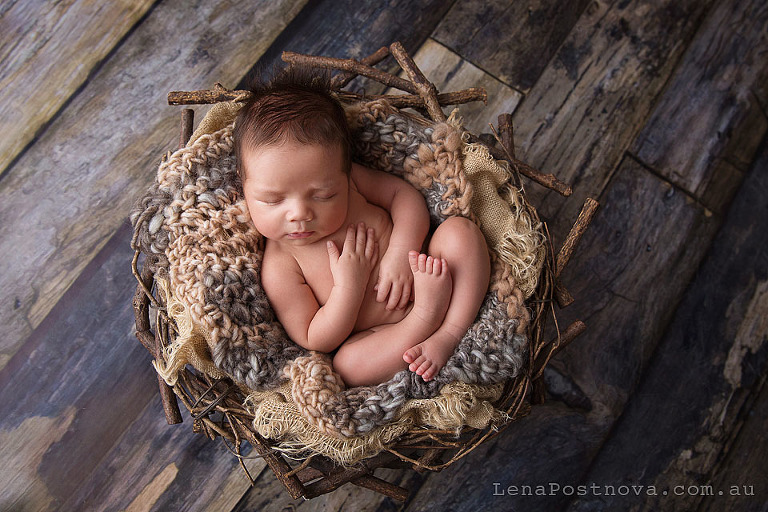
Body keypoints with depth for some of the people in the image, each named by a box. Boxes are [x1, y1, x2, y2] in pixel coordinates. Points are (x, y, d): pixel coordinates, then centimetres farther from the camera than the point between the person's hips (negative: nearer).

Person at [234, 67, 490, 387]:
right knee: (347, 364, -33)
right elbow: (315, 342, -16)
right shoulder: (279, 266, -19)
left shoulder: (346, 177, -11)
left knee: (460, 230, -17)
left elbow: (404, 195, -4)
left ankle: (452, 333, -23)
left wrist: (401, 253, -22)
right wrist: (348, 285, -29)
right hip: (382, 335, -4)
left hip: (426, 273, 4)